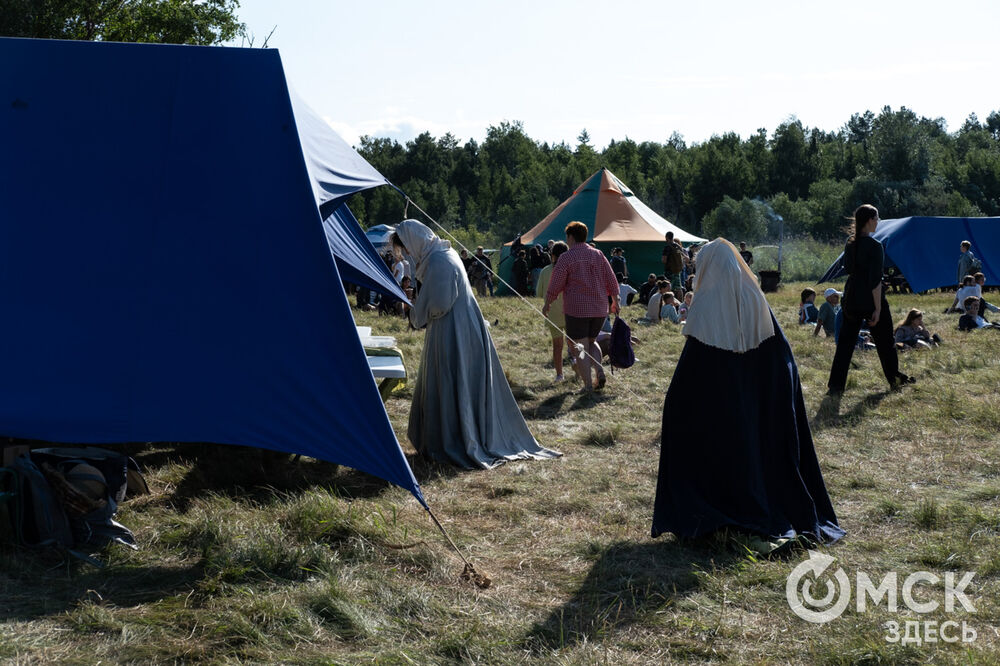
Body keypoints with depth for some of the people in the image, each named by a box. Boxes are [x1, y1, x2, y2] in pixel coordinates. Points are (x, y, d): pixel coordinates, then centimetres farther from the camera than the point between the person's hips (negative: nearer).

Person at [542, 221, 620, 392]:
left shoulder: (567, 257, -7)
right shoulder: (598, 254, 7)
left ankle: (587, 384, 0)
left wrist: (547, 304, 6)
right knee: (592, 341, 22)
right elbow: (611, 280, 9)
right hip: (599, 309, 5)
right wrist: (615, 302, 20)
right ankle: (599, 369, 0)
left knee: (581, 347, 2)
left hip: (576, 309, -5)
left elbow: (556, 284, -7)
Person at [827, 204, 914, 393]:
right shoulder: (874, 246, -16)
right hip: (870, 300, -6)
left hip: (851, 298, 6)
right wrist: (878, 308, -16)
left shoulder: (850, 244, 4)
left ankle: (836, 383, 2)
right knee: (884, 340, 12)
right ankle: (894, 379, 28)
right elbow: (875, 280, -18)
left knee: (846, 340, 7)